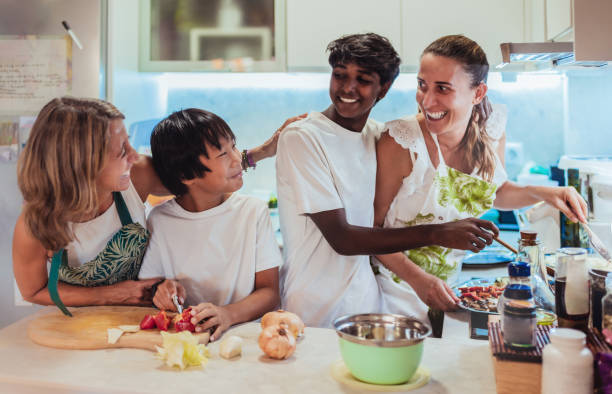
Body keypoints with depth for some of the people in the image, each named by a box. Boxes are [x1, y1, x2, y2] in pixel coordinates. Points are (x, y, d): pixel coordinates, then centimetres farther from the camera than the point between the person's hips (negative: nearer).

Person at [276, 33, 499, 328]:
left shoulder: (381, 136, 5)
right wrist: (437, 234, -24)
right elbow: (342, 239, -20)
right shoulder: (301, 137, -15)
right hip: (312, 317, -5)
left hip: (366, 304, 6)